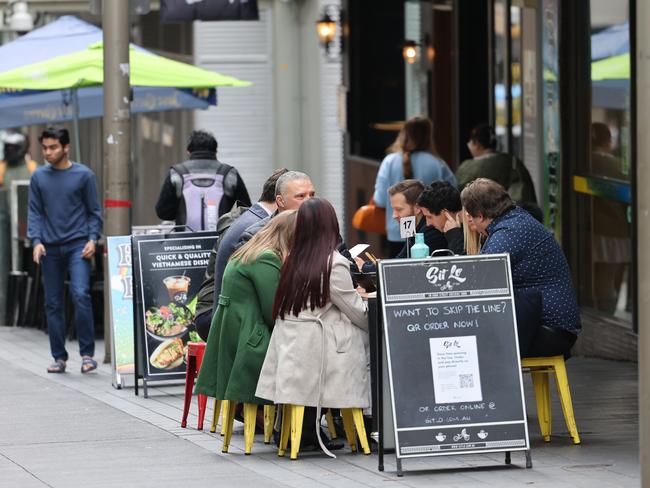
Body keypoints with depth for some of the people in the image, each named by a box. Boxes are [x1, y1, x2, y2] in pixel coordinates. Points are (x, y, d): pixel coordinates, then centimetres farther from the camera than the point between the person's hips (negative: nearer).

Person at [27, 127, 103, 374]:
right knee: (53, 304, 6)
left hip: (78, 246, -3)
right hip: (50, 249, 3)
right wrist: (36, 241, -6)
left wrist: (92, 238, -8)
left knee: (81, 295, -18)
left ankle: (87, 354, -12)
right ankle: (59, 357, 14)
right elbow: (35, 213, 8)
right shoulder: (39, 177, 8)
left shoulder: (83, 175, 1)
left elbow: (94, 211, 5)